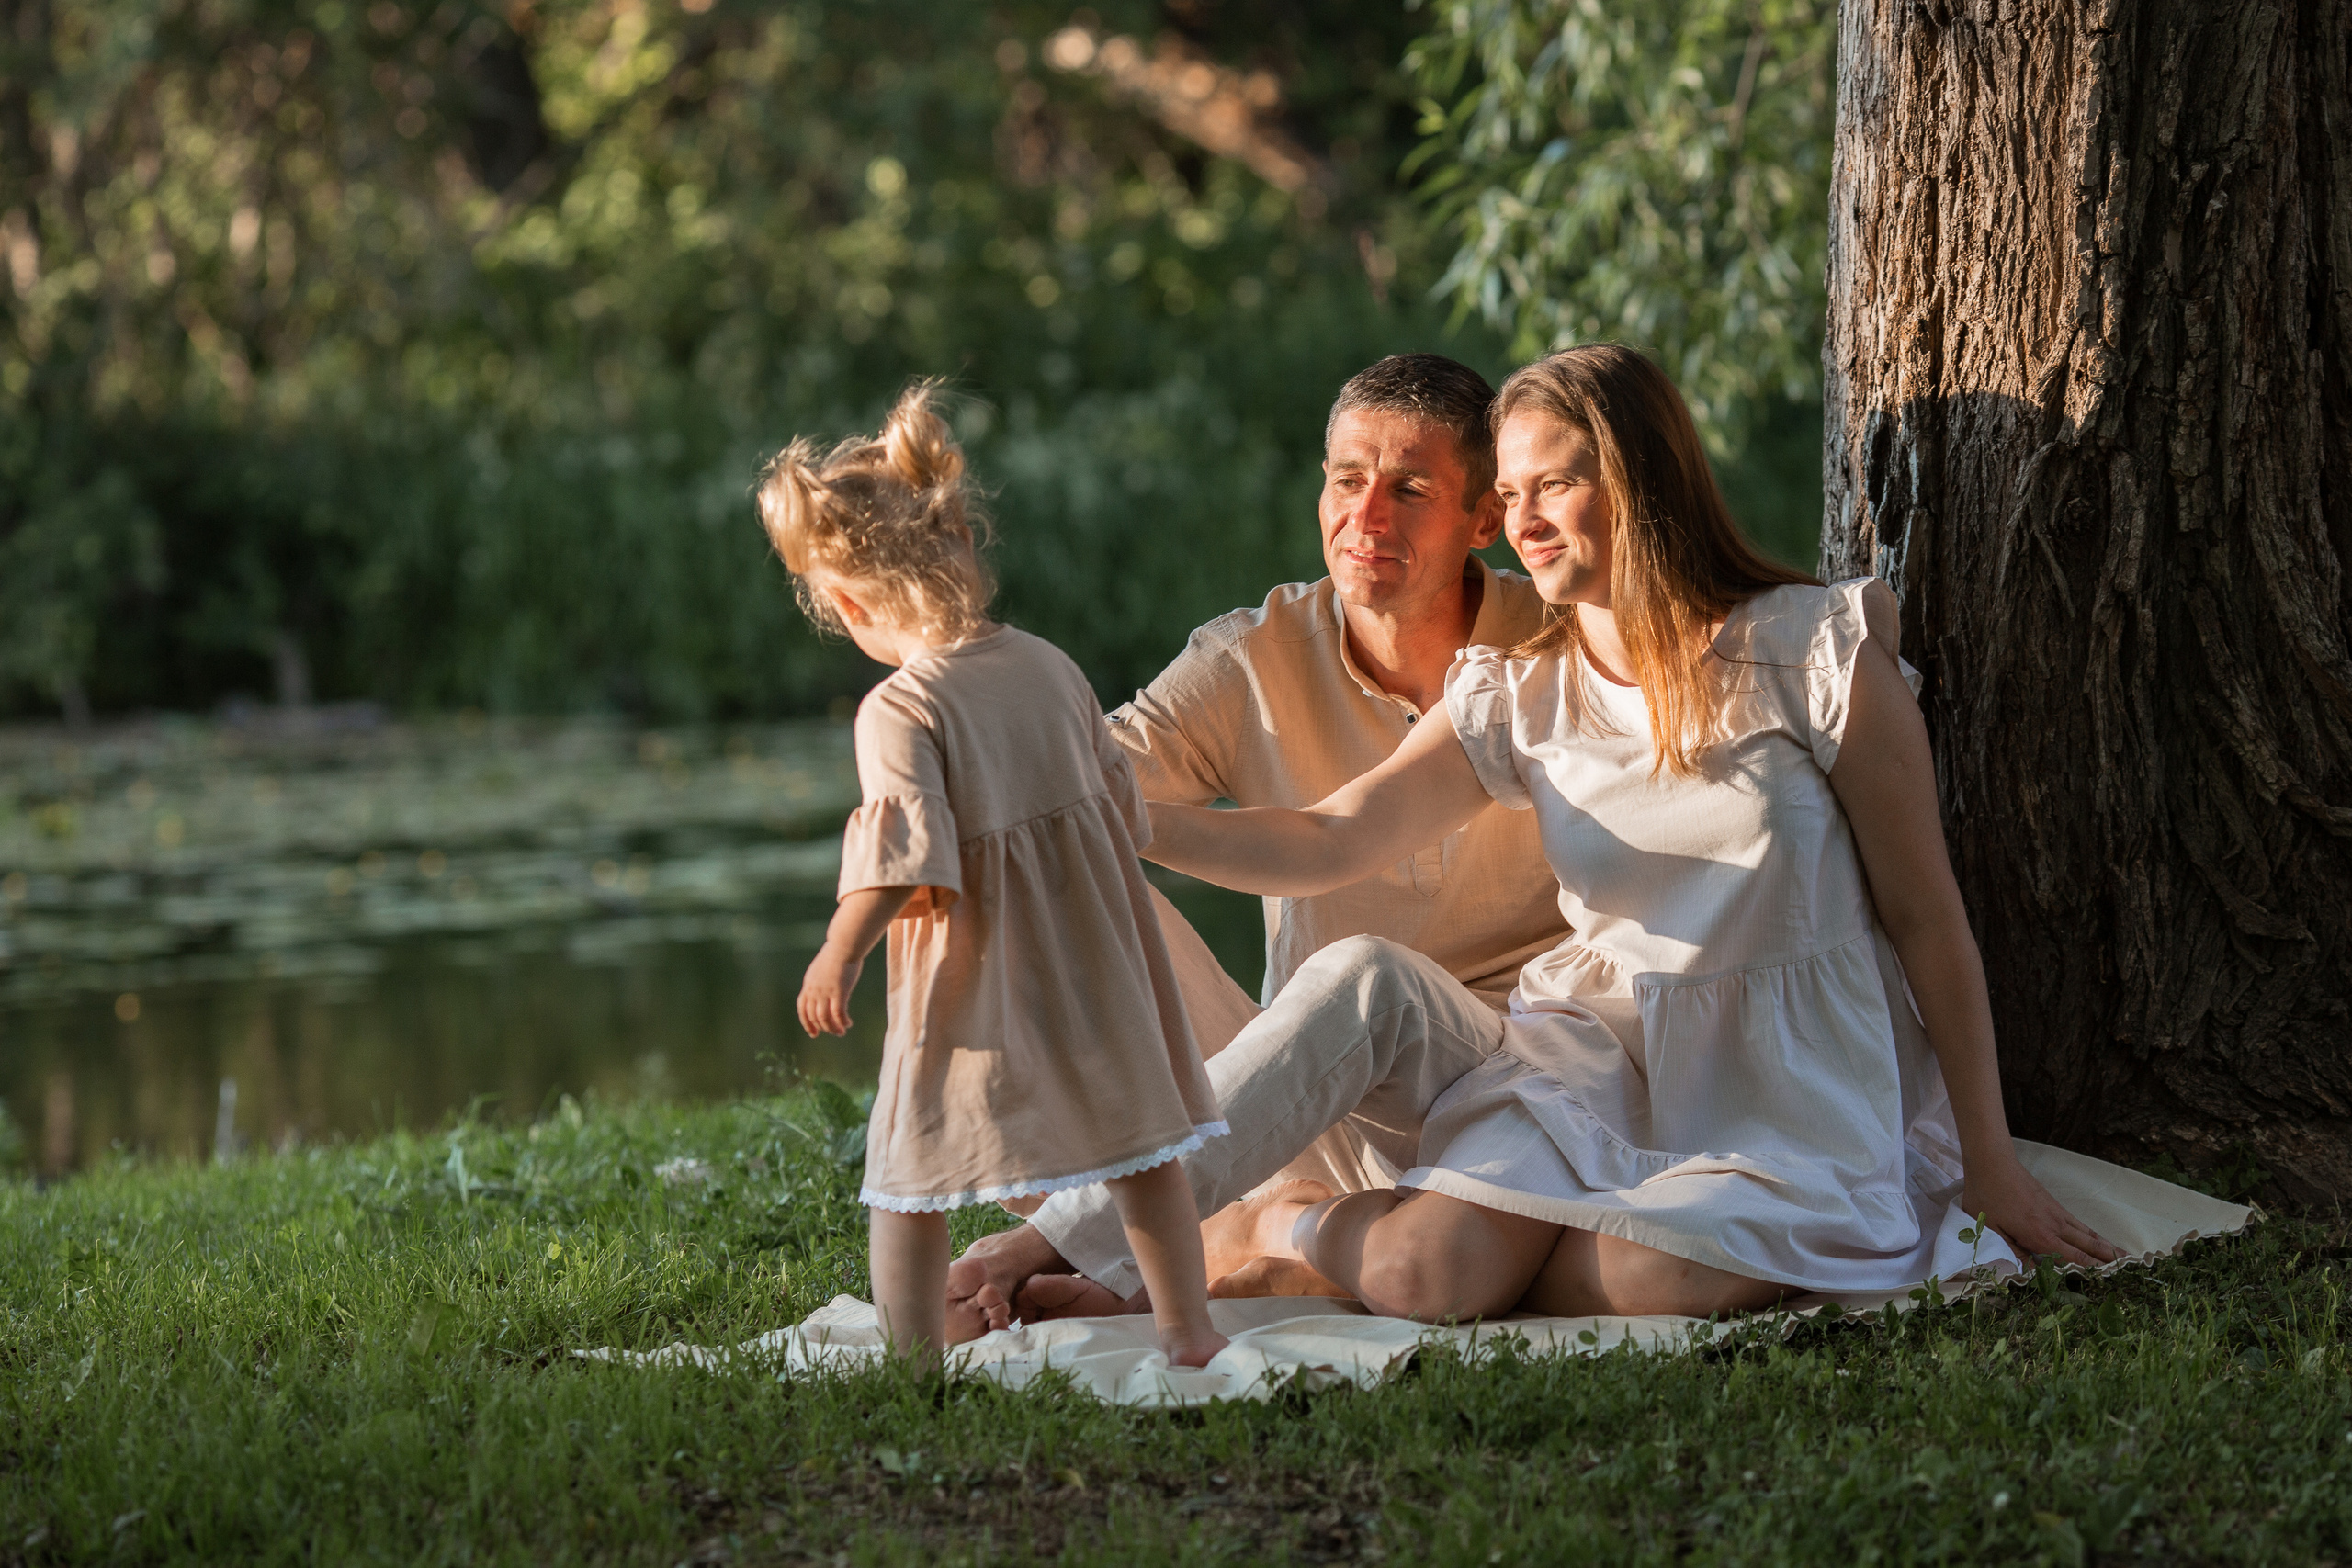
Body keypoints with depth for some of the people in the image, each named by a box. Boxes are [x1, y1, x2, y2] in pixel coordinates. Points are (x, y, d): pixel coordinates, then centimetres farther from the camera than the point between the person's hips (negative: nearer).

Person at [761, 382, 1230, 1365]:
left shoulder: (899, 711, -17)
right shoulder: (1052, 668, 3)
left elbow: (904, 852, -26)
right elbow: (1123, 803, 12)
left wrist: (839, 955, -18)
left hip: (969, 989, -6)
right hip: (1093, 962, 6)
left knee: (911, 1177, 7)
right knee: (1143, 1150, 16)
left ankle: (916, 1356, 9)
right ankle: (1186, 1329, 21)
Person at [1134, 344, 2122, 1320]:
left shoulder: (1816, 650, -5)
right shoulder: (1514, 701, 5)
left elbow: (1926, 913, -2)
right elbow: (1329, 842, -7)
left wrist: (1990, 1165, -2)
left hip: (1798, 1078, -2)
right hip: (1603, 1053, 2)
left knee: (1652, 1279, -33)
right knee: (1424, 1272, -25)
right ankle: (1273, 1232, 8)